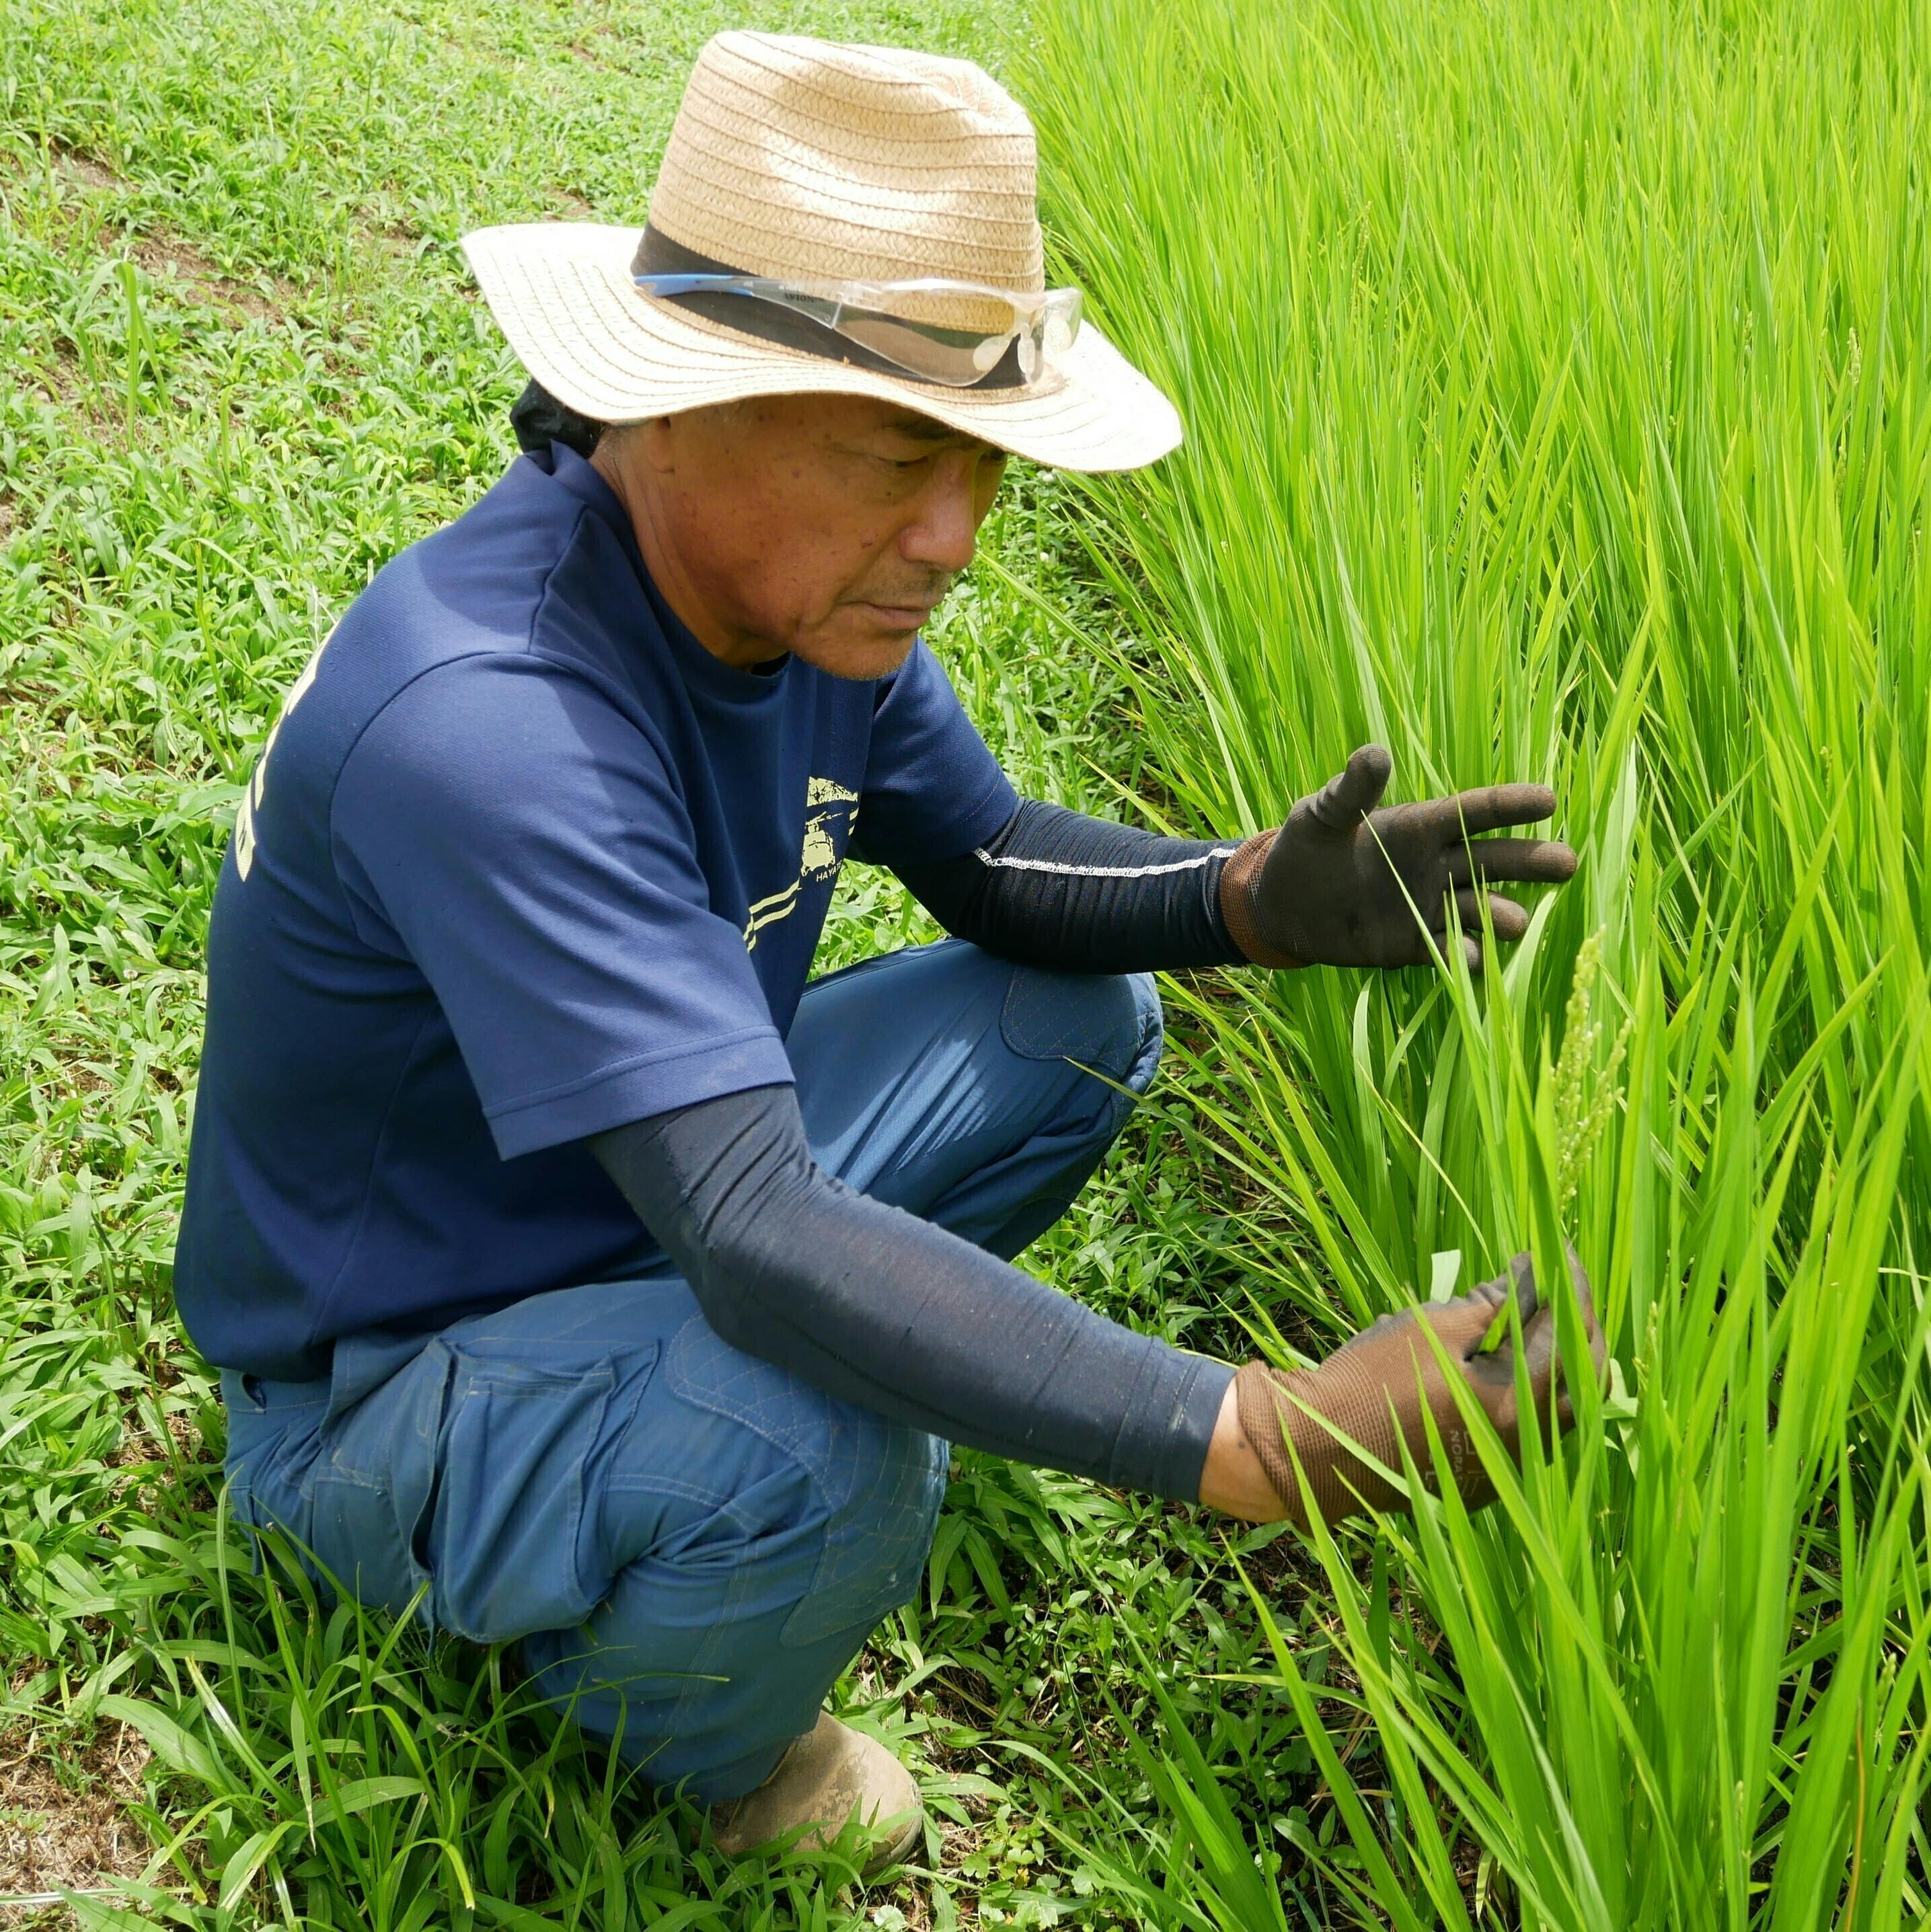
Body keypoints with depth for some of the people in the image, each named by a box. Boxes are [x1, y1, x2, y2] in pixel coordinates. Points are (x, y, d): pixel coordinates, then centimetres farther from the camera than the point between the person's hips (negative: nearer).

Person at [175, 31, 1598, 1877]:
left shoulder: (806, 575, -11)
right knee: (821, 1451, -35)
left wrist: (1257, 901, -20)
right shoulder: (484, 721, -38)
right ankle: (683, 1748, 1)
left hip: (638, 1215, 8)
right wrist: (1272, 1441, -47)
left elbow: (997, 864, 2)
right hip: (386, 1375, -7)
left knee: (1081, 1020, 4)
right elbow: (755, 1231, -43)